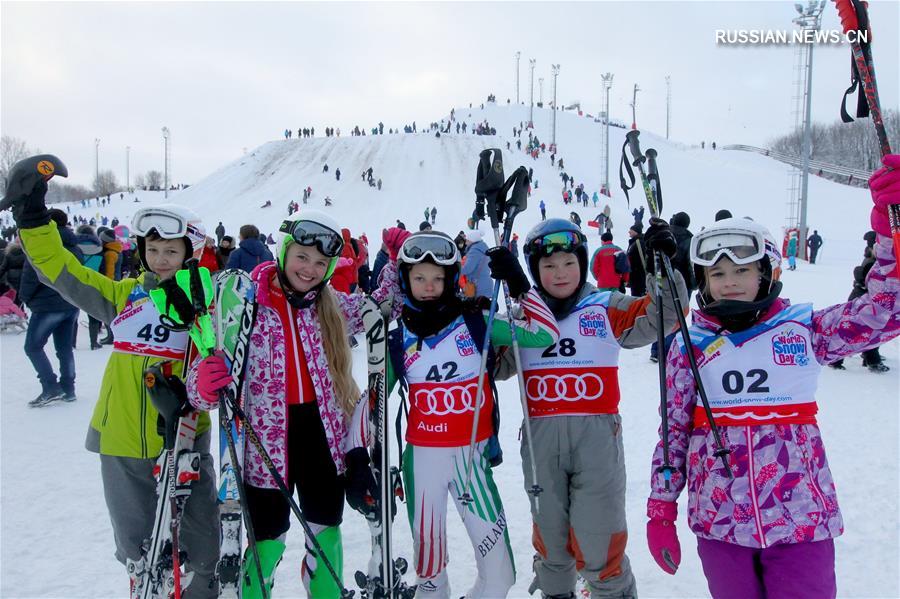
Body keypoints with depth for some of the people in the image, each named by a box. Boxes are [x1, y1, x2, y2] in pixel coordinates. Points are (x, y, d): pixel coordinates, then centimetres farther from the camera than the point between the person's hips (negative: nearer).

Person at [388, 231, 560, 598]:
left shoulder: (475, 320, -3)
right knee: (427, 547, 9)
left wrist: (517, 284, -17)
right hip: (422, 456, 1)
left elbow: (544, 335, -8)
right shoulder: (397, 336, 1)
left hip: (473, 453, 0)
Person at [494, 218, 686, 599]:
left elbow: (663, 316, -2)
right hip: (540, 439, 3)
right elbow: (497, 364, 7)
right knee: (548, 532, 17)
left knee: (597, 540, 0)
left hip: (597, 437, -2)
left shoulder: (607, 309, 4)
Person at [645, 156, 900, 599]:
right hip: (718, 523, 1)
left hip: (802, 522, 0)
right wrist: (661, 510, 5)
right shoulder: (690, 346, 1)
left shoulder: (804, 330, 0)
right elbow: (673, 432, 5)